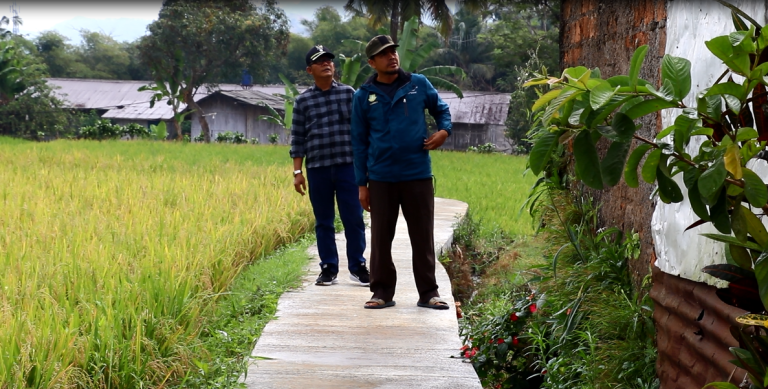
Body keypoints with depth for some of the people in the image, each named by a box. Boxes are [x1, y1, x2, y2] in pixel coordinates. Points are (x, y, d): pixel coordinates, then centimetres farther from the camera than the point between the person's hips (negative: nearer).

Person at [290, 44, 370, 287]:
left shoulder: (349, 94, 4)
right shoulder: (303, 101, 5)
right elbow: (298, 138, 6)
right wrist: (297, 172, 1)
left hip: (348, 166, -1)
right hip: (317, 169, 1)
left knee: (353, 218, 0)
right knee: (323, 221, 7)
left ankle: (357, 266, 11)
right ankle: (328, 269, 15)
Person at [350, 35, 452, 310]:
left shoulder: (419, 84, 3)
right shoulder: (364, 96, 2)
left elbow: (441, 109, 18)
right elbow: (359, 142, 5)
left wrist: (444, 130, -4)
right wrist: (362, 184, 2)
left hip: (418, 175, 0)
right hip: (381, 179, 0)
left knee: (423, 236, 5)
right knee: (381, 238, 7)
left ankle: (428, 293, 15)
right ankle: (382, 292, 18)